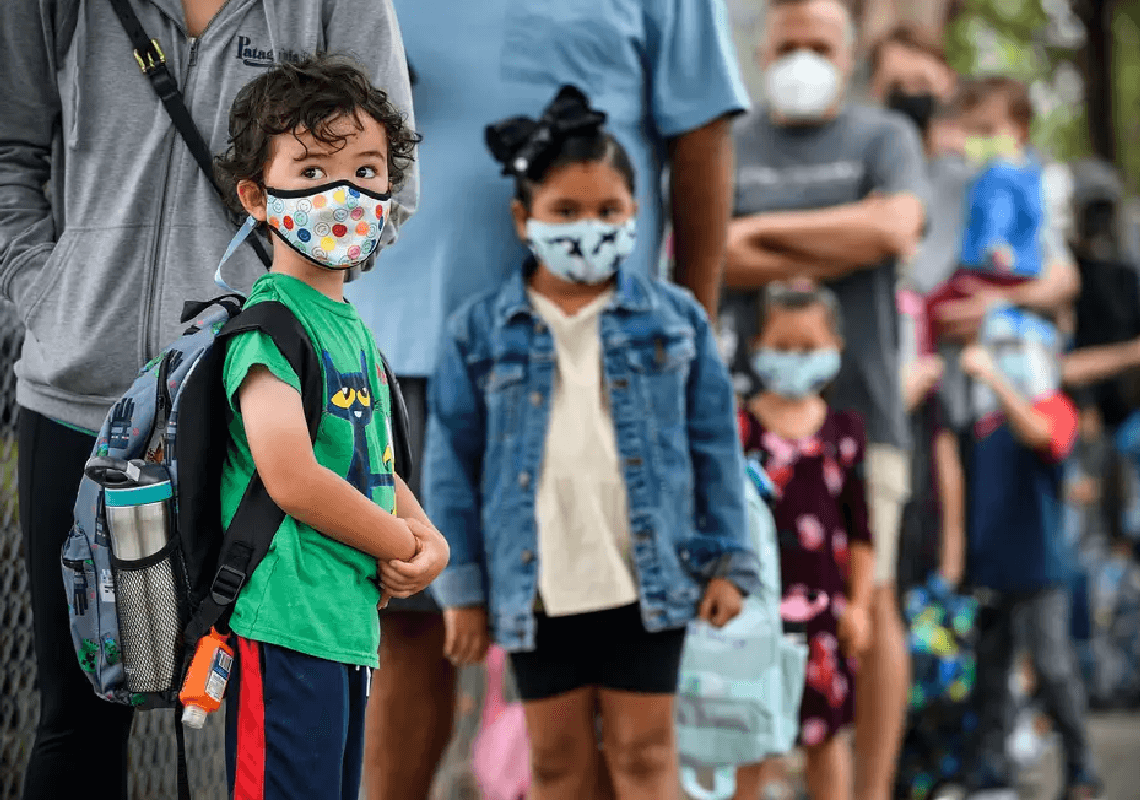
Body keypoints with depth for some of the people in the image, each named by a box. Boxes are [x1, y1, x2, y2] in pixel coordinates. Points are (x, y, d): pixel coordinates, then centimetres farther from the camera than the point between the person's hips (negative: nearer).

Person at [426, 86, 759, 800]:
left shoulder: (675, 319, 2)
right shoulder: (480, 331, 0)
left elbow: (715, 446, 5)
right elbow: (453, 465, 1)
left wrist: (727, 560, 0)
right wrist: (461, 585, -1)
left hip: (648, 578, 0)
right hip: (534, 586, 1)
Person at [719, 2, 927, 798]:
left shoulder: (885, 136, 11)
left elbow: (895, 227, -9)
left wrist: (765, 232, -4)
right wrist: (837, 252, -8)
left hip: (856, 402, -1)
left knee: (869, 599, -3)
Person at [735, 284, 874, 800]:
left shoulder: (844, 431, 5)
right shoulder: (740, 428, -3)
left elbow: (860, 529, 8)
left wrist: (858, 603, 5)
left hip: (823, 601, 2)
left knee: (827, 729, 10)